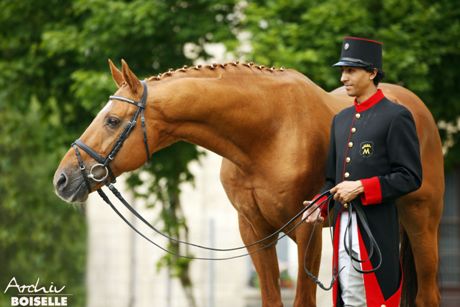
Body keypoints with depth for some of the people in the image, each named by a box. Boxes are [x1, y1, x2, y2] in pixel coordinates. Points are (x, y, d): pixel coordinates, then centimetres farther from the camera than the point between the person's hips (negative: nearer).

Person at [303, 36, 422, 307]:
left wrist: (361, 188, -18)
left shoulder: (396, 117, -6)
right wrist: (321, 206, 2)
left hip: (376, 230, -7)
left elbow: (410, 178, -11)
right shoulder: (341, 119, 17)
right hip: (343, 228, 7)